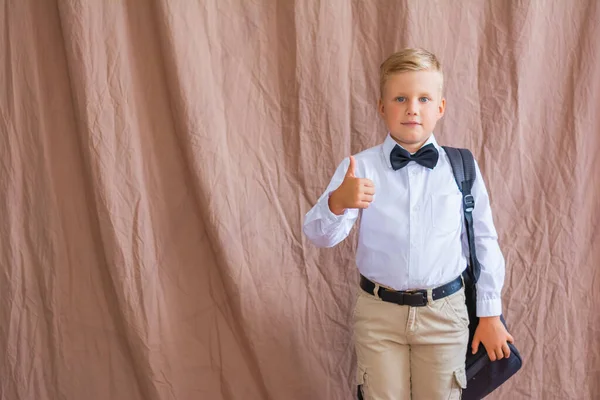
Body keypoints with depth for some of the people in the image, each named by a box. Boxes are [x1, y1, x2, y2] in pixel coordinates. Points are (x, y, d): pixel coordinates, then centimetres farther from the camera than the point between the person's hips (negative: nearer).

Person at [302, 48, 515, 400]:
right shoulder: (360, 167, -7)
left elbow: (484, 242, 2)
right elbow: (322, 236, -13)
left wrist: (490, 314, 5)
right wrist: (337, 202, -34)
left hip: (445, 311, 1)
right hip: (379, 312, 0)